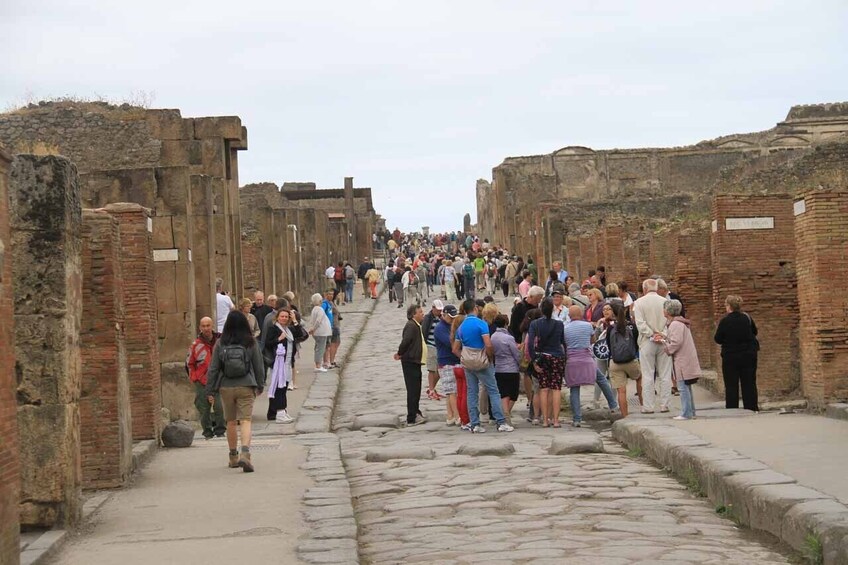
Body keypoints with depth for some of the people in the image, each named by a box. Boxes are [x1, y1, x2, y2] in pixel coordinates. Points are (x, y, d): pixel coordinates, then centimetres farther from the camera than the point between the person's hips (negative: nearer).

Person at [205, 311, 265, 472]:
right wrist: (260, 386, 18)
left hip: (226, 388, 1)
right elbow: (259, 366, 4)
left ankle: (233, 457, 24)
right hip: (246, 387, -1)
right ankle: (245, 453, -25)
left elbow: (213, 368, -1)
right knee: (246, 420, -5)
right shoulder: (251, 343, -3)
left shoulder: (220, 344, -3)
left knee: (231, 422, 14)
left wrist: (210, 391, 5)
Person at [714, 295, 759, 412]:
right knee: (749, 383, 10)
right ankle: (751, 408, 11)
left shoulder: (725, 321, -14)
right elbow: (755, 332, 13)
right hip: (748, 355, 3)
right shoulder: (747, 318, -3)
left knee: (731, 385, 3)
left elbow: (718, 339, -7)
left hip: (730, 357, -3)